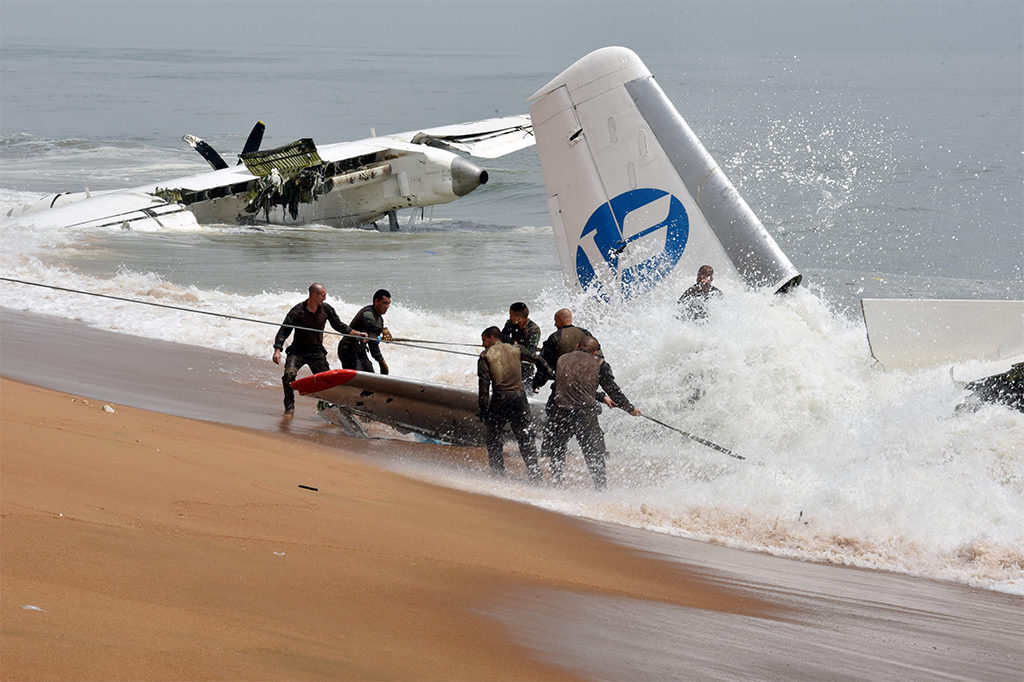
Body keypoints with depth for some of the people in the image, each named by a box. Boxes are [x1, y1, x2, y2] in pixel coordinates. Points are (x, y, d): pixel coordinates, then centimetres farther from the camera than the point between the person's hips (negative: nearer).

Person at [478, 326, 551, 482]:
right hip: (520, 397, 3)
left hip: (500, 399, -3)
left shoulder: (486, 355, 0)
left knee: (493, 436, 15)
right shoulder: (516, 349, 10)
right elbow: (538, 361, 6)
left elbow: (484, 383, -6)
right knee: (524, 437, 8)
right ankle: (535, 474, 2)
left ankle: (498, 471, 10)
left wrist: (483, 409, -4)